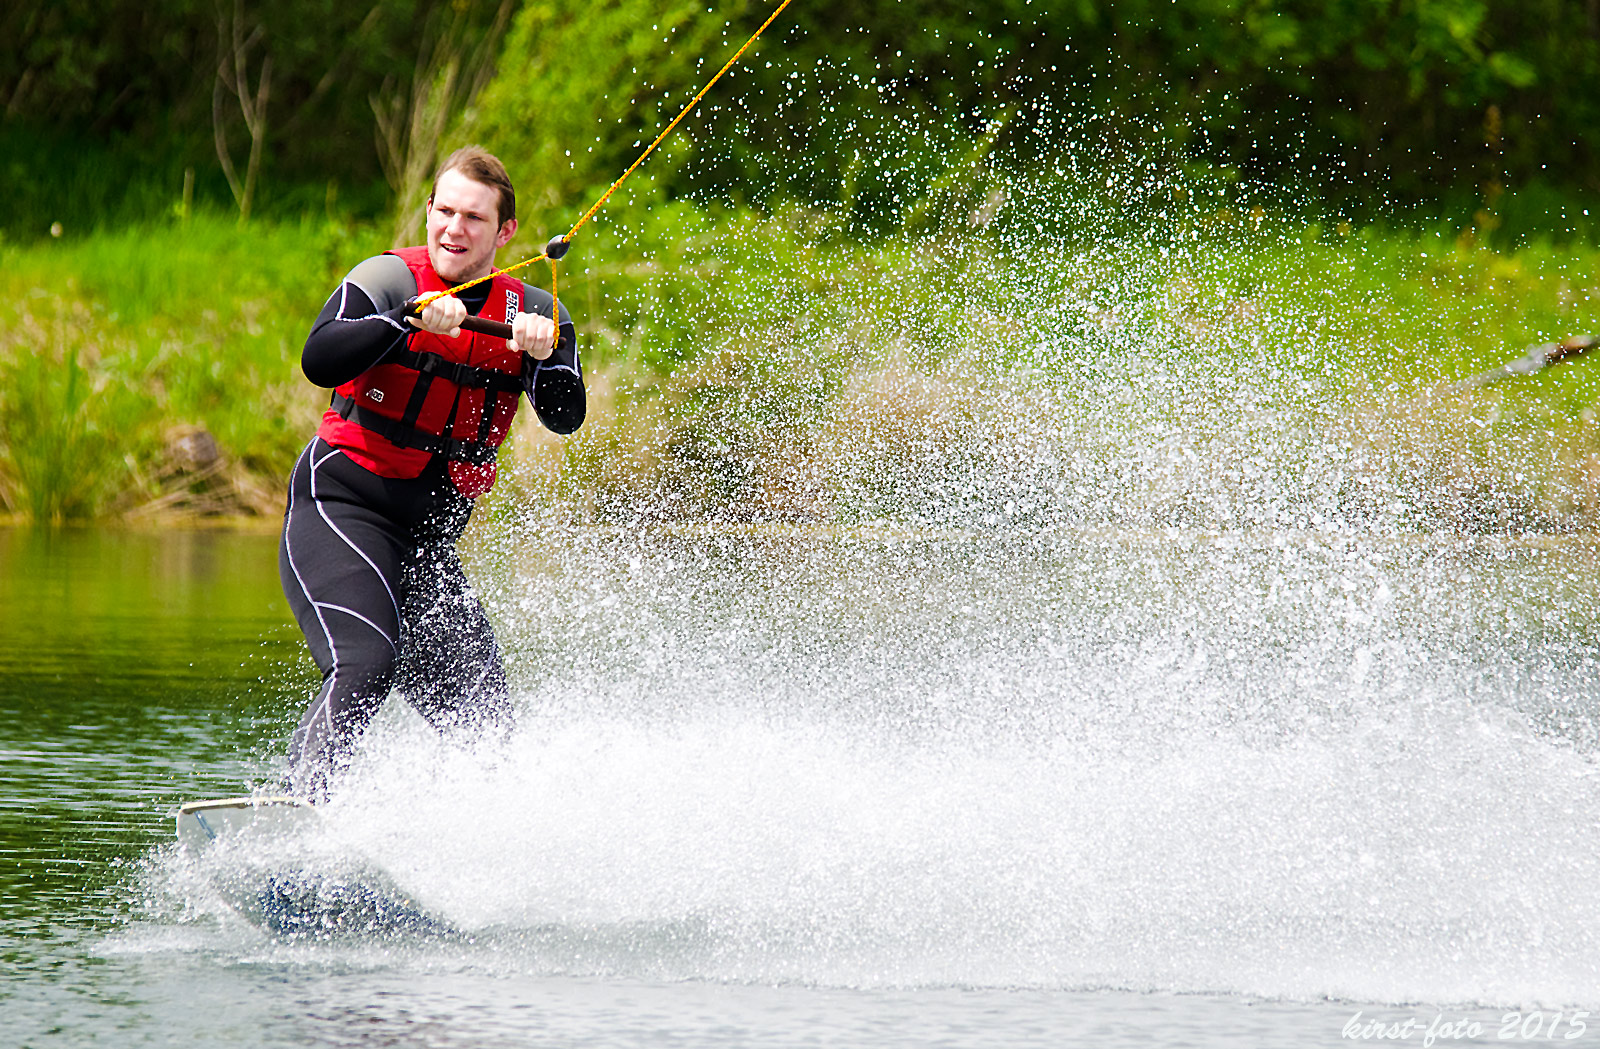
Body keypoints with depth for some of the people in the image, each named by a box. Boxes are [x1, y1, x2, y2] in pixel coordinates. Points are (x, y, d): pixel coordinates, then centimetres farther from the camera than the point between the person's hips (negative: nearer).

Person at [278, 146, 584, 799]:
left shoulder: (533, 312, 9)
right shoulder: (390, 279, -2)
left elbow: (566, 417, -7)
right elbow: (320, 361, -20)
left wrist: (543, 355, -27)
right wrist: (415, 321, -32)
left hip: (429, 542, 6)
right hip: (341, 507, -5)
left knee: (484, 724, -3)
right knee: (367, 663, -30)